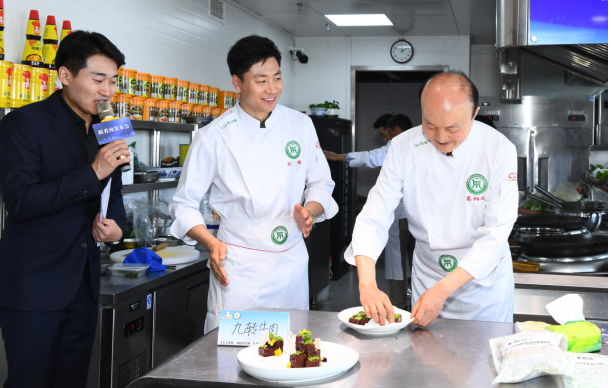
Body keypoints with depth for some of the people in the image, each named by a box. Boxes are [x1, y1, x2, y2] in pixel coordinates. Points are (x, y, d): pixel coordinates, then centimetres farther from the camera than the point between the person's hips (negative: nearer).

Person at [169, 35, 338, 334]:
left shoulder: (300, 125, 4)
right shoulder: (213, 137, -5)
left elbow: (320, 183, 12)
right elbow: (184, 203, 1)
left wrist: (310, 210, -8)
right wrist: (210, 242, -14)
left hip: (291, 264, 3)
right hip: (238, 267, -3)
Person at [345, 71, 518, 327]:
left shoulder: (499, 150, -20)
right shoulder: (403, 148, -15)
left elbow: (495, 234, -22)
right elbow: (373, 218, -17)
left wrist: (442, 290, -30)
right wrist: (367, 285, -32)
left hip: (485, 280, -1)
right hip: (426, 275, 2)